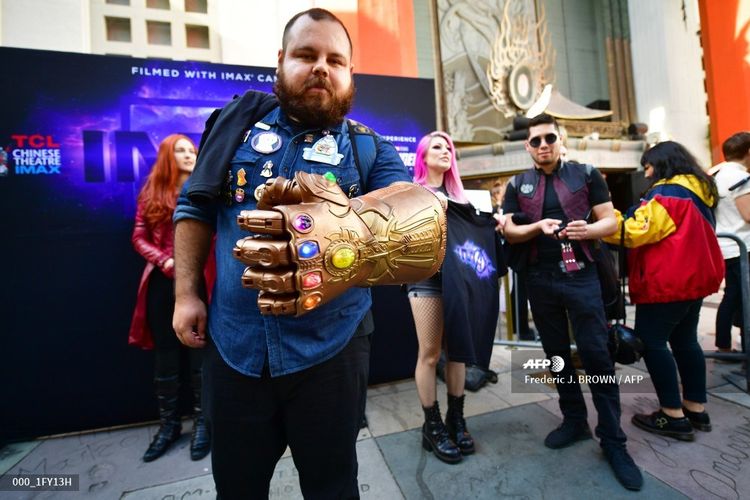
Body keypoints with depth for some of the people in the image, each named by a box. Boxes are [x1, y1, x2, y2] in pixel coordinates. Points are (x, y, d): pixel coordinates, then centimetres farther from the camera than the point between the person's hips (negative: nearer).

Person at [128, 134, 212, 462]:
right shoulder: (151, 193, 11)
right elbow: (139, 238, 8)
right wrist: (164, 260, -9)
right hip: (162, 282, 3)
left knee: (198, 352, 4)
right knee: (165, 355, 11)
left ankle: (201, 421, 19)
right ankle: (168, 423, 27)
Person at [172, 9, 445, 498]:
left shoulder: (370, 148, -1)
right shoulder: (239, 121, 5)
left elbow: (416, 207, -18)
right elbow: (195, 208, 9)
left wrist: (346, 229, -40)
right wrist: (186, 293, 3)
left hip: (329, 349, -1)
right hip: (234, 344, 2)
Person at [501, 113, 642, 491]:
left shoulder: (586, 174, 5)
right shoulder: (517, 186, 8)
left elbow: (611, 221, 2)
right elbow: (509, 232, 1)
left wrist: (588, 229, -19)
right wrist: (539, 226, -17)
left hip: (581, 275, -2)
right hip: (540, 280, 2)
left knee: (596, 355, -2)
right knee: (557, 354, 12)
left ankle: (613, 440, 14)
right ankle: (574, 420, 30)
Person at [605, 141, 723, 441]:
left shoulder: (666, 194, -15)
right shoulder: (698, 190, 17)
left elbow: (636, 232, -20)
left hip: (666, 282, -10)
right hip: (693, 278, 10)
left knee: (651, 341, -4)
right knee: (685, 341, 16)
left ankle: (674, 416, 3)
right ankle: (696, 409, 25)